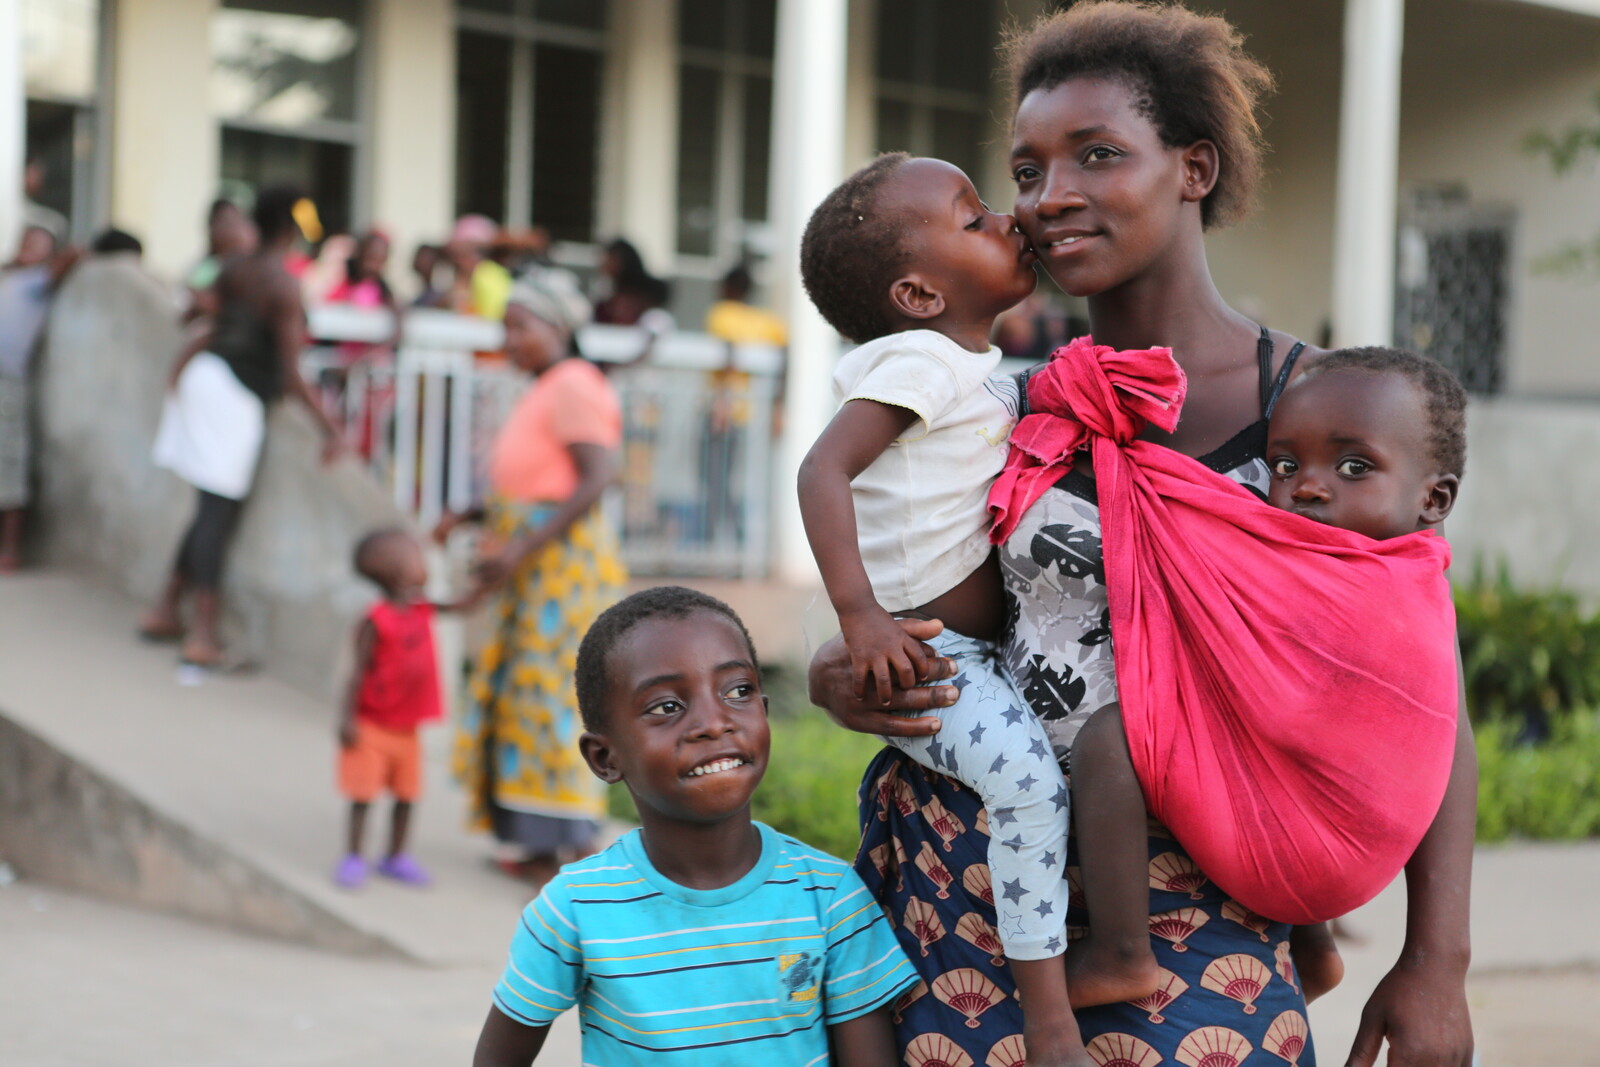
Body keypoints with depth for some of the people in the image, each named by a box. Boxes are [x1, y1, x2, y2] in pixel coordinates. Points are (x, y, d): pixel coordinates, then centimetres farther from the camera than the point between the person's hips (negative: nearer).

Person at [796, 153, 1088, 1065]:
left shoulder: (982, 375, 16)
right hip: (920, 658, -10)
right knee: (1029, 775, -28)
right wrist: (860, 615, -30)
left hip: (978, 653, 10)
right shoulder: (918, 363, -14)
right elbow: (823, 470, -25)